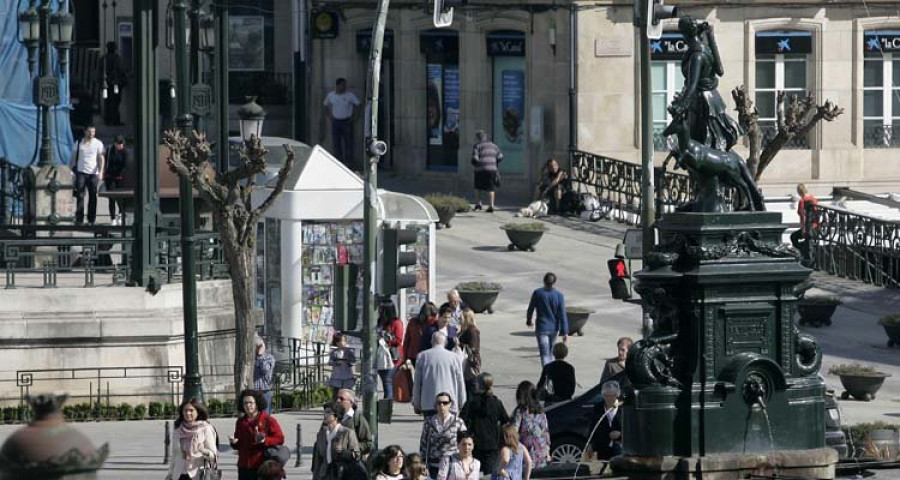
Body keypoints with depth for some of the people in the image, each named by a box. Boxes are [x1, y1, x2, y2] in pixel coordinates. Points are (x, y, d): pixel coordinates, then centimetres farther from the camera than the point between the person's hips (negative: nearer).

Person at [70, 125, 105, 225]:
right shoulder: (79, 143, 9)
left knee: (93, 196, 2)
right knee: (80, 195, -7)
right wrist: (72, 170, 6)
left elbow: (101, 158, 2)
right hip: (81, 172, 0)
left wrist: (101, 172, -10)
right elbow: (74, 157, 14)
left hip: (93, 173, 0)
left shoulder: (98, 144, 5)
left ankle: (91, 220, 9)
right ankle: (79, 219, -7)